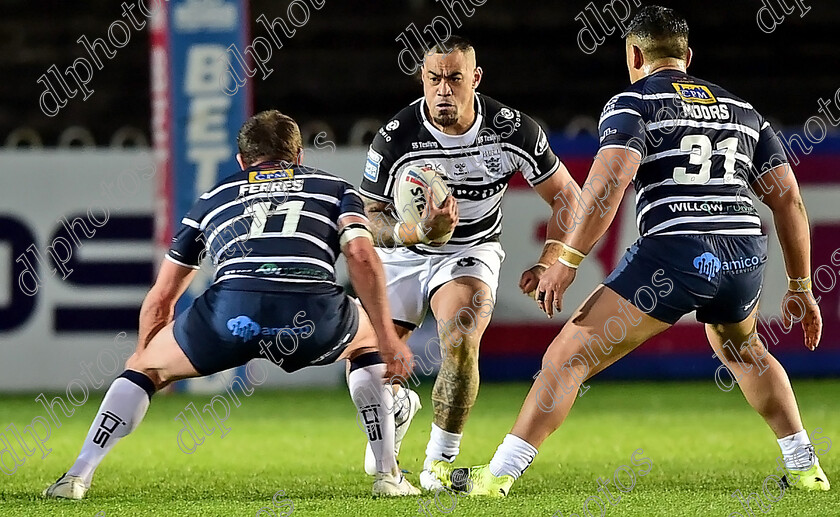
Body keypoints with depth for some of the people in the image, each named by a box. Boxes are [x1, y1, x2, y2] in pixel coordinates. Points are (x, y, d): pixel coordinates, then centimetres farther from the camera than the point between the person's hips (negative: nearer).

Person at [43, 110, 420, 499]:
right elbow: (362, 255, 9)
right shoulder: (333, 187, 31)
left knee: (147, 367, 27)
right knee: (367, 341, 35)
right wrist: (387, 337, 8)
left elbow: (160, 298, 38)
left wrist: (143, 354, 54)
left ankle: (77, 477, 14)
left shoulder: (213, 200, 35)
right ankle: (388, 476, 25)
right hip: (312, 315, 0)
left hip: (233, 308, 0)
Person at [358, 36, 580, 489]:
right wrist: (418, 231, -34)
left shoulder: (512, 130, -18)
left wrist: (550, 262, -17)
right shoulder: (395, 138, -22)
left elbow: (566, 197, -5)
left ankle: (440, 461, -9)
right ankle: (400, 405, 35)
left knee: (460, 345, -28)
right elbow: (370, 216, -14)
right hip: (402, 254, 1)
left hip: (470, 251, -1)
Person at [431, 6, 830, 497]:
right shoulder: (743, 109, 22)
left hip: (677, 253, -6)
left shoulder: (633, 102, 6)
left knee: (572, 352, 0)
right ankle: (805, 468, 34)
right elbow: (789, 198, 18)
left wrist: (567, 261, -10)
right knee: (743, 349, 36)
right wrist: (801, 287, 23)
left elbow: (610, 181, -11)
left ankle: (499, 474, -5)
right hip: (746, 254, 6)